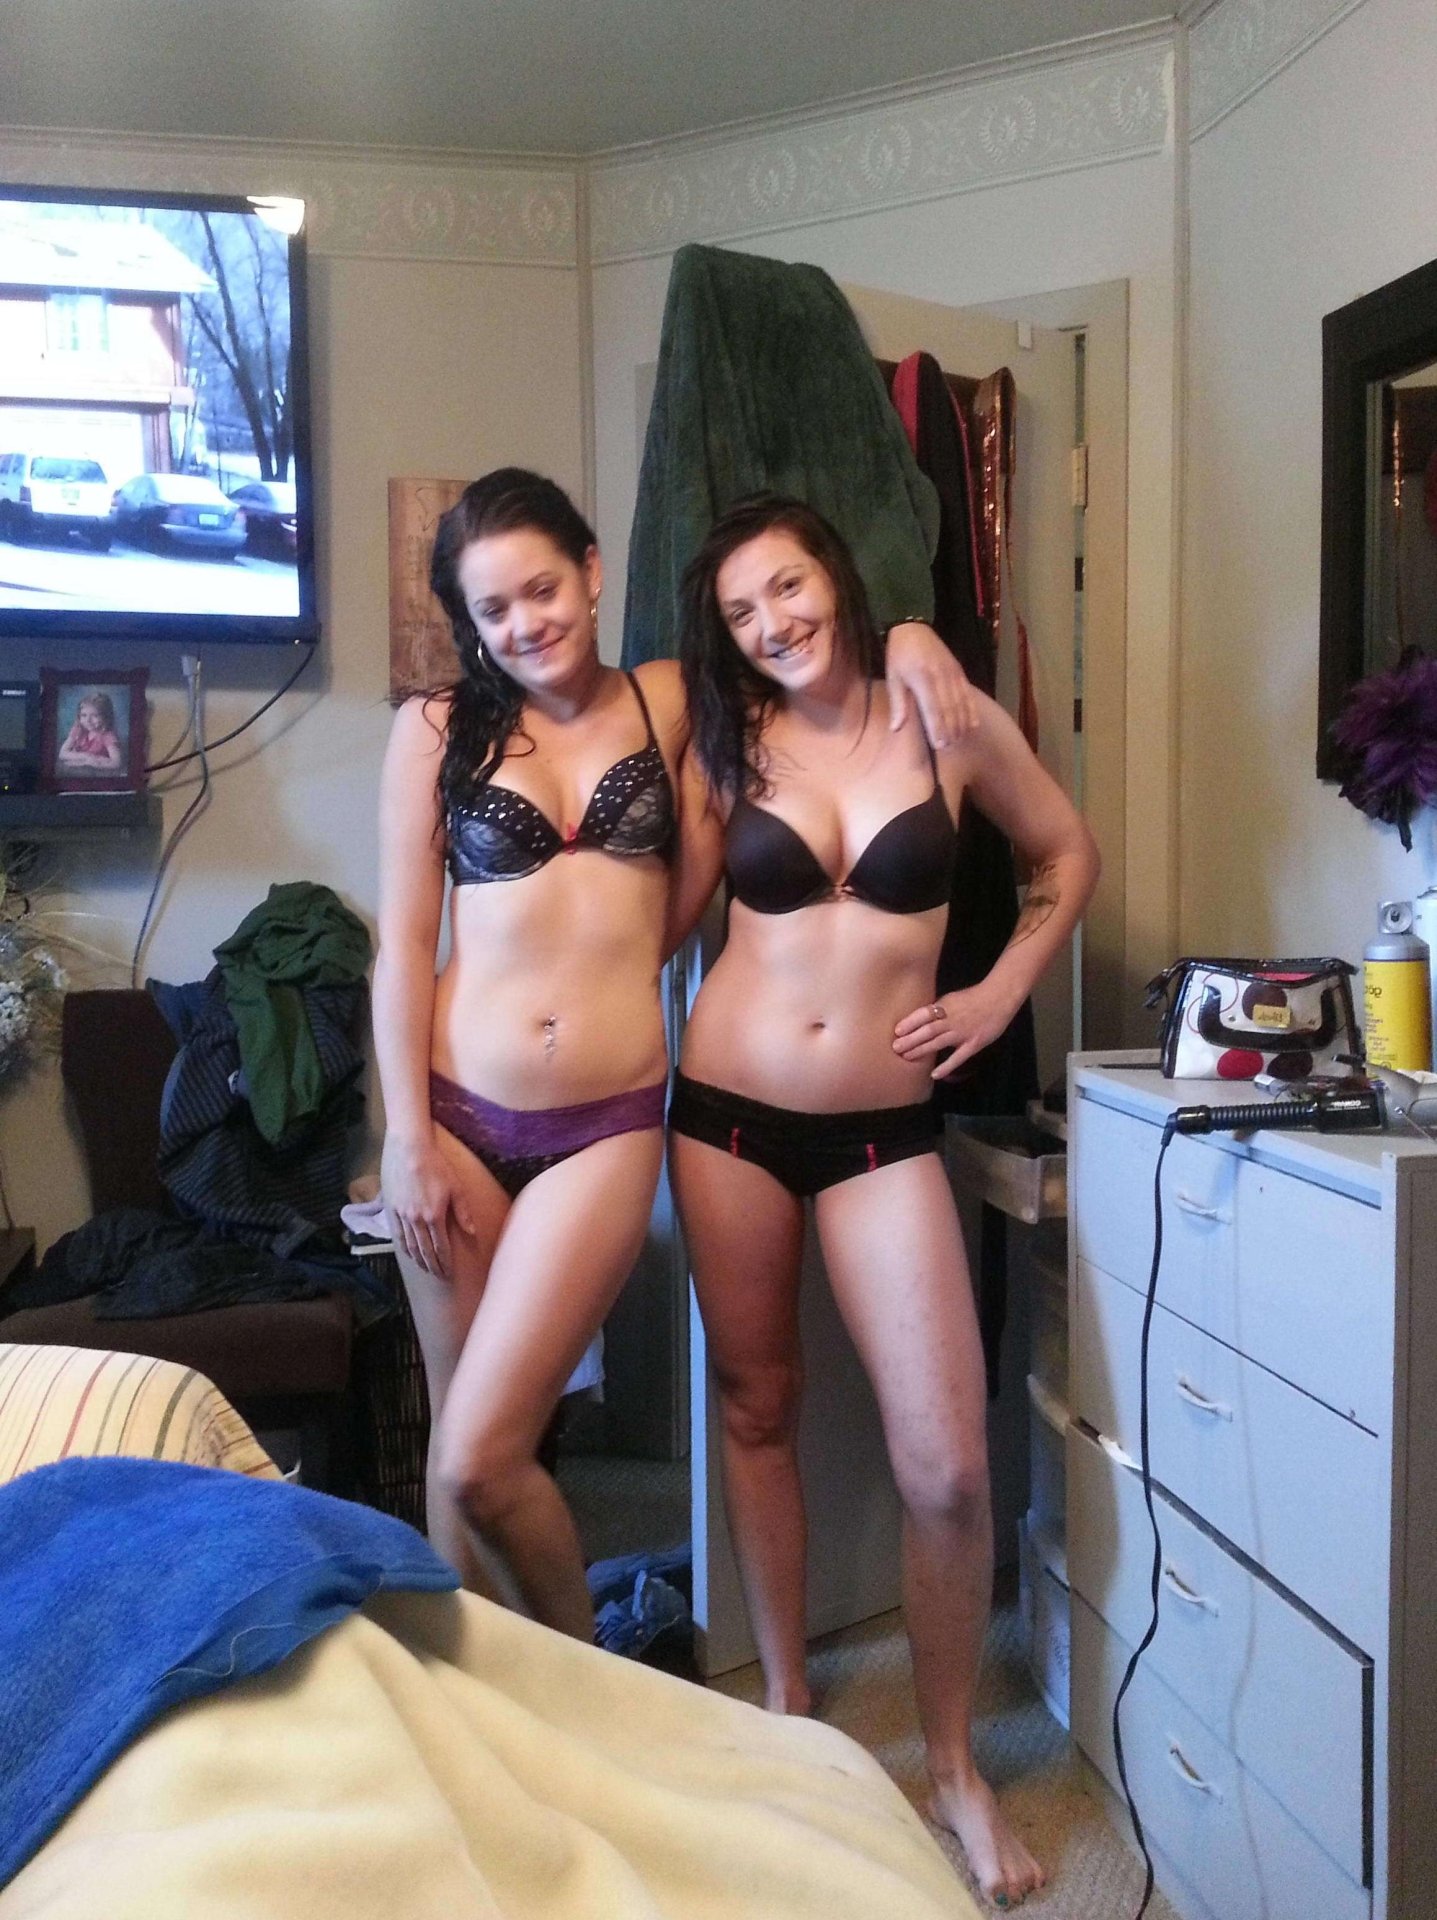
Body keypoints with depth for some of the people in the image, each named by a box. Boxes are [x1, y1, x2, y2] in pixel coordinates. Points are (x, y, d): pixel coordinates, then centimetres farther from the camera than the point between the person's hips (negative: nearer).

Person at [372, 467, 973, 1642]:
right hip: (459, 1115, 2)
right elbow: (403, 945, 2)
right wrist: (407, 1140, -3)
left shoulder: (669, 702, 5)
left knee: (480, 1457, -6)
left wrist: (904, 637, 0)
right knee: (458, 1445, 10)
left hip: (605, 1126, -1)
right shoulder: (436, 728, 3)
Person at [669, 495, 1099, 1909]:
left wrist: (1001, 994, 3)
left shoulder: (948, 720, -2)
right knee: (757, 1411, 13)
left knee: (948, 1469, -6)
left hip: (884, 1132, -1)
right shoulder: (726, 745, 1)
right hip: (727, 1114, 2)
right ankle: (785, 1709, 33)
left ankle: (954, 1767, 17)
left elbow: (1068, 854, 12)